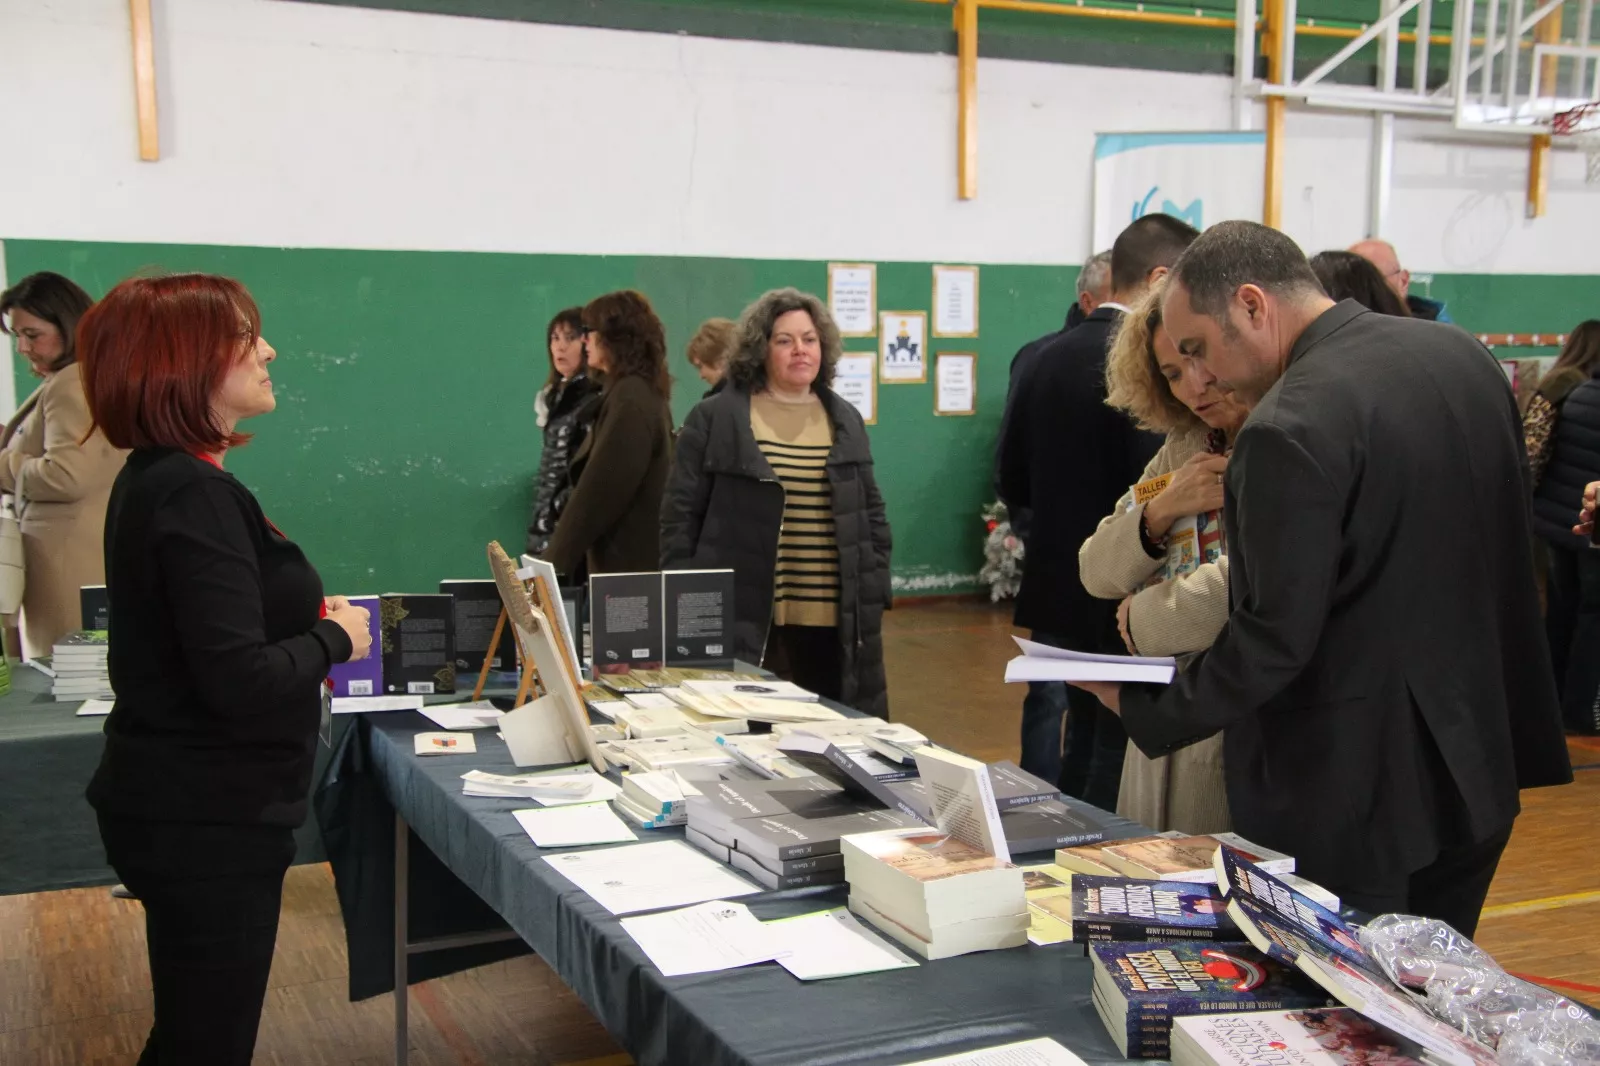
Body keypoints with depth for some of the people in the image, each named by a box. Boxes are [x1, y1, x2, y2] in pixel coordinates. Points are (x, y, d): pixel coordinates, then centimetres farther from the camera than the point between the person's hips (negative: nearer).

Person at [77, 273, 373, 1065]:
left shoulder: (155, 480, 9)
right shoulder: (195, 496, -22)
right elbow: (243, 682, -28)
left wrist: (304, 619, 5)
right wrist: (334, 640, -11)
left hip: (184, 807, 10)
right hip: (208, 820, -10)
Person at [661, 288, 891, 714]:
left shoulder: (846, 421, 13)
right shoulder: (714, 418, 0)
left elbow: (872, 515, 16)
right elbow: (681, 516, 0)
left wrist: (874, 598, 8)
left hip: (834, 623, 4)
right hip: (744, 621, -4)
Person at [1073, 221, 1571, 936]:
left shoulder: (1291, 428, -22)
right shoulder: (1464, 355, 4)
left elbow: (1273, 640, -22)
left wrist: (1145, 712, -10)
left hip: (1355, 799, -8)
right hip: (1477, 767, 9)